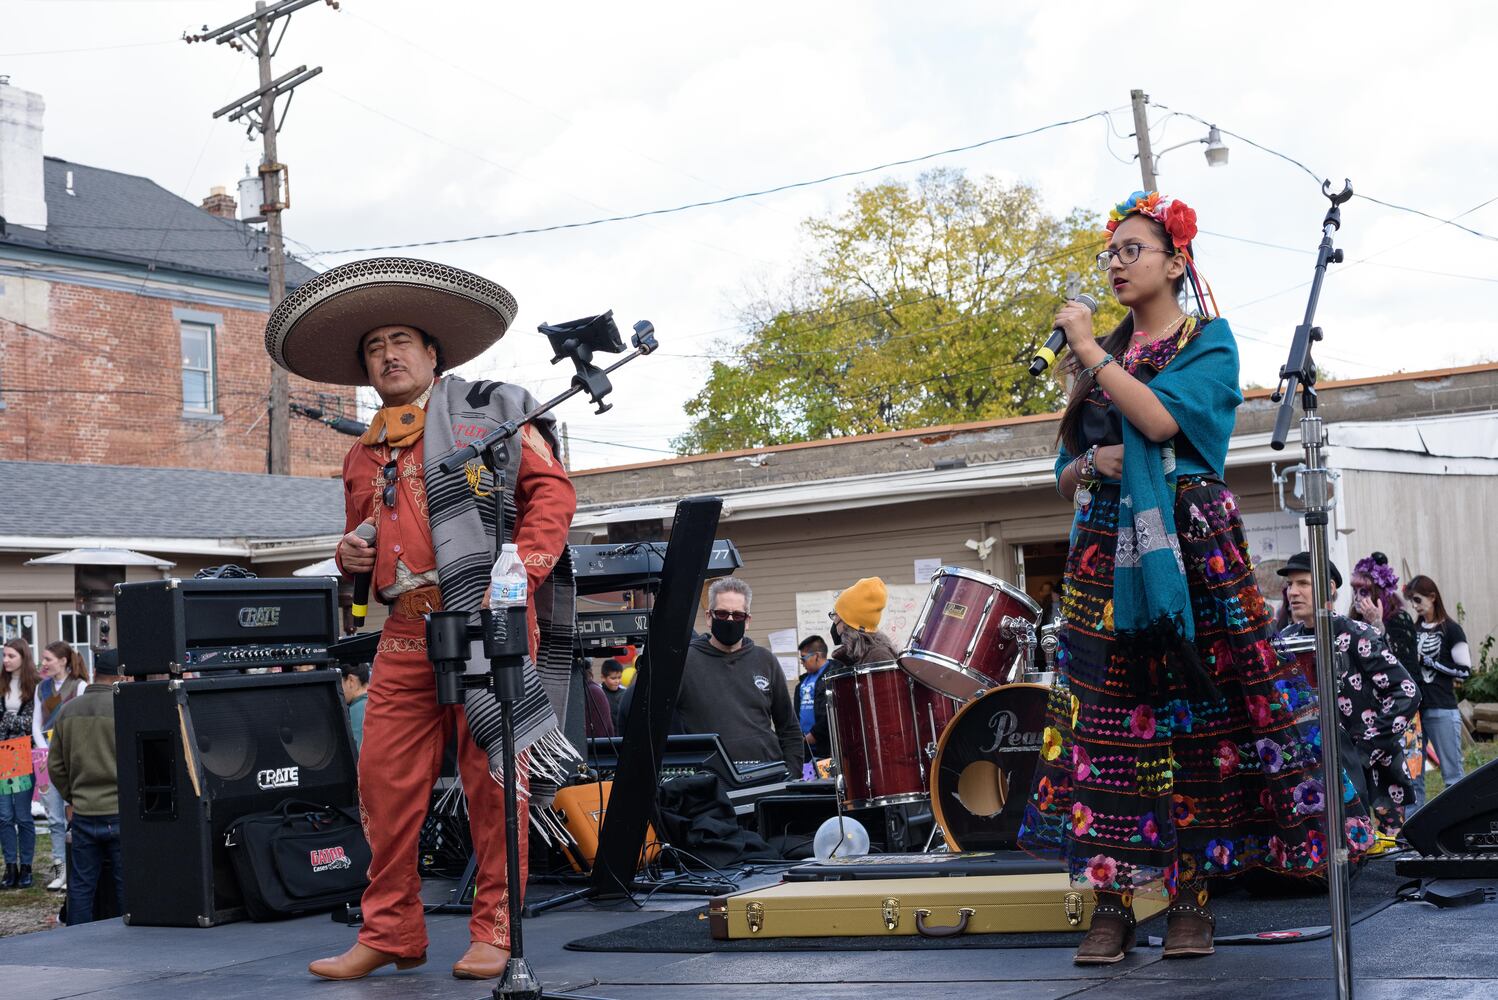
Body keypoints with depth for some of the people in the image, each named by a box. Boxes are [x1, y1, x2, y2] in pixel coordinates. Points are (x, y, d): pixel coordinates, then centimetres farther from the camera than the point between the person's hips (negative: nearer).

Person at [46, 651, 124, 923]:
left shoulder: (67, 711, 7)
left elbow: (55, 766, 13)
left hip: (83, 814, 4)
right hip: (121, 813, -4)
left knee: (81, 886, 11)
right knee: (127, 886, 3)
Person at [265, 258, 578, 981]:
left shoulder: (489, 411, 8)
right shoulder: (363, 456, 25)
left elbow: (550, 489, 0)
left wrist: (522, 570, -12)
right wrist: (349, 558, 10)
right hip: (406, 633, 5)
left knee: (492, 773, -5)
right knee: (385, 777, 1)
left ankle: (495, 932, 5)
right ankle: (390, 933, 13)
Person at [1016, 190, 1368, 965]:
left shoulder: (1208, 340, 3)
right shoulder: (1103, 359, 18)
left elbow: (1161, 419, -16)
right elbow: (1064, 475, 19)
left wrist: (1088, 348, -9)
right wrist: (1091, 463, -3)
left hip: (1189, 549, -4)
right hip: (1104, 552, 4)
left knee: (1194, 711, -5)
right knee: (1108, 716, -4)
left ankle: (1191, 894, 1)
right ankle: (1113, 899, -3)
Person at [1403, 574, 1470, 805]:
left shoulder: (1450, 630, -3)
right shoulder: (1413, 629, 12)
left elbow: (1464, 669, -7)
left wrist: (1429, 662, -10)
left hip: (1441, 710, -5)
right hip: (1414, 707, 5)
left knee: (1452, 773, 0)